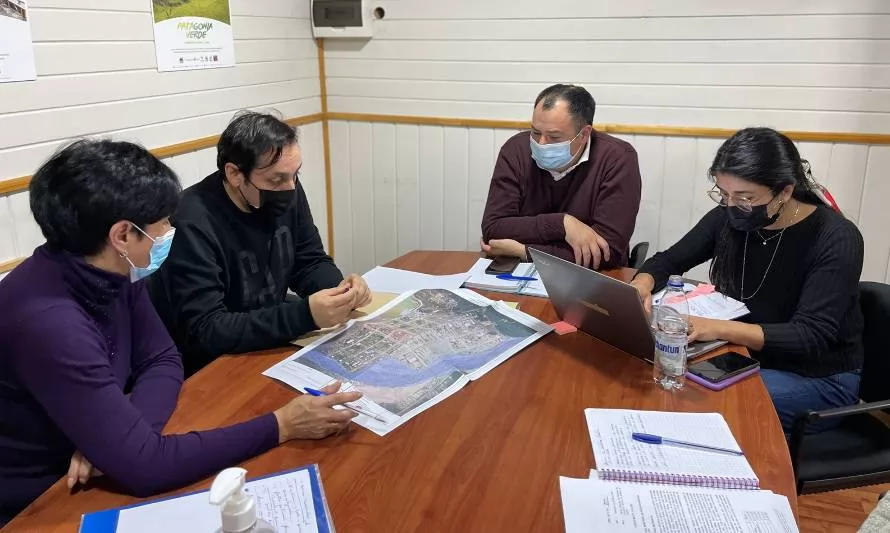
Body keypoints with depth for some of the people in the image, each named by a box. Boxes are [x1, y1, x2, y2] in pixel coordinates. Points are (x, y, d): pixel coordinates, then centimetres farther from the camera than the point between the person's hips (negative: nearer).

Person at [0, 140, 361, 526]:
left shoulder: (111, 271, -7)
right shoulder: (47, 322, -32)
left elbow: (163, 361, 1)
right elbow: (142, 465, -33)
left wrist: (119, 435, -19)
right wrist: (280, 426, -26)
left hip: (83, 476, 6)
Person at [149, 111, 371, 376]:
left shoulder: (286, 193, -6)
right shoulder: (193, 224, -27)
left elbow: (310, 262, 4)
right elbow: (205, 332, -31)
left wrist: (340, 287, -19)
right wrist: (305, 315, -39)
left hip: (275, 340, 7)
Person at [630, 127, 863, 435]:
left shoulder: (836, 240, -20)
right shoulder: (728, 218, -6)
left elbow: (811, 337, -28)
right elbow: (668, 261, 5)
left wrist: (718, 329, -40)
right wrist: (643, 284, -20)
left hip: (820, 378, -5)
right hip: (746, 356, 5)